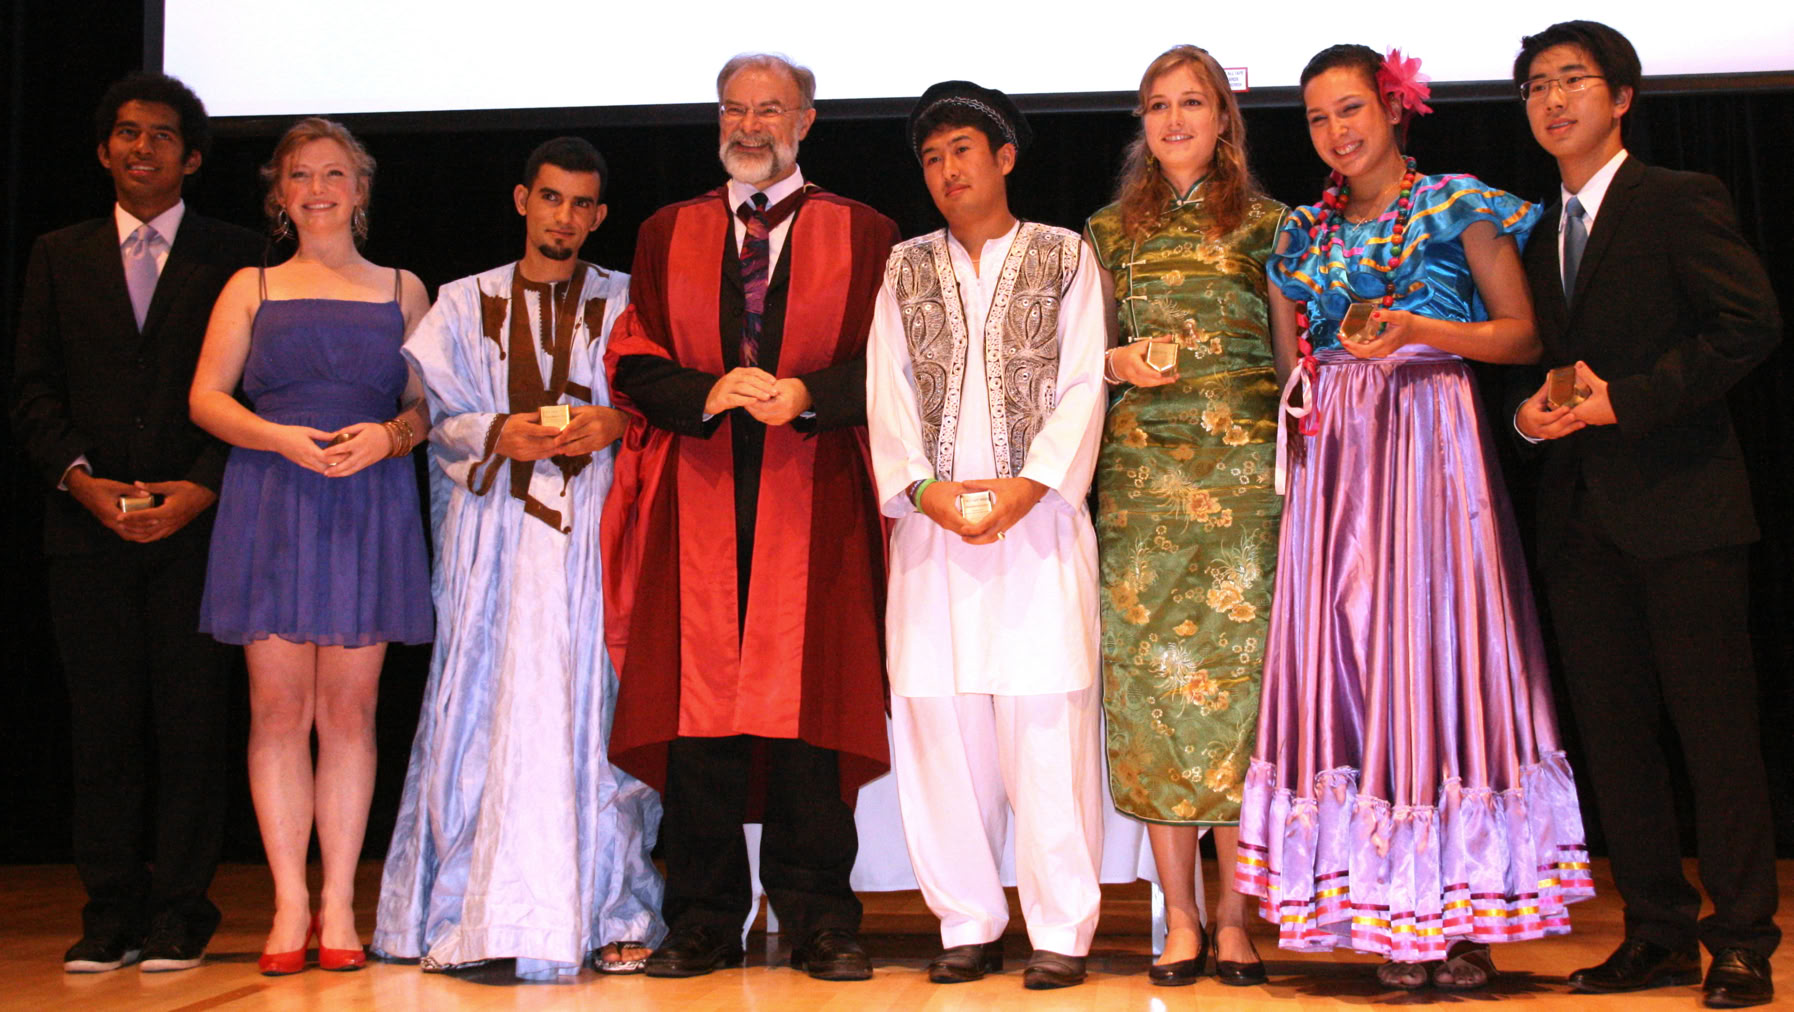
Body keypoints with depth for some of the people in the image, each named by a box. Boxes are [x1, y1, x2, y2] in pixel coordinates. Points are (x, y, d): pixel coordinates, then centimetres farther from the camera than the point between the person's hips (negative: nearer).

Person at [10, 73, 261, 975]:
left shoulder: (234, 257, 6)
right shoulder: (59, 257, 15)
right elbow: (33, 391, 10)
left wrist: (202, 488, -10)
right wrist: (80, 477, -6)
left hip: (197, 523, -2)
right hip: (88, 526, 2)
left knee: (190, 722, -1)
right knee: (102, 724, 3)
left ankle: (180, 913, 7)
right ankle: (111, 912, 11)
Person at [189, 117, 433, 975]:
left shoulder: (401, 289, 14)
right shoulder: (251, 288, 13)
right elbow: (206, 397, 6)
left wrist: (388, 435, -12)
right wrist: (280, 438, -12)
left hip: (370, 508, 0)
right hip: (270, 507, 0)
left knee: (349, 706, -1)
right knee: (277, 706, -3)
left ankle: (338, 902, 6)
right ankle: (289, 903, 4)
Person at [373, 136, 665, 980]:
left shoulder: (628, 303, 14)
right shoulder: (465, 303, 16)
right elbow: (430, 410, 6)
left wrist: (617, 423, -15)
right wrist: (499, 436, -12)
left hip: (595, 531, -1)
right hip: (494, 534, 1)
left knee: (593, 712, -5)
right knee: (486, 711, -4)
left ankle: (610, 912, 1)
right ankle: (467, 914, 3)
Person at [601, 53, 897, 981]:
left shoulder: (862, 234, 11)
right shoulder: (668, 234, 18)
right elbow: (633, 362, 10)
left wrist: (807, 396, -14)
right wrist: (707, 393, -9)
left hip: (813, 500, -2)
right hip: (696, 500, 2)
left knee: (808, 700, -4)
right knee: (697, 701, -1)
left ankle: (819, 922, 6)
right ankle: (703, 922, 8)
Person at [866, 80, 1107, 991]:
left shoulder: (1064, 257, 10)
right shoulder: (906, 268, 16)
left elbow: (1082, 385, 1)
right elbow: (887, 389, 8)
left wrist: (1027, 484, -12)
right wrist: (923, 485, -8)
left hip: (1036, 515, -2)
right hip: (933, 523, 3)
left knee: (1046, 725, -6)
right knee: (940, 726, 1)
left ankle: (1061, 930, 2)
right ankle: (970, 924, 10)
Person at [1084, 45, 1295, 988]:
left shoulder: (1265, 224, 10)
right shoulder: (1109, 231, 14)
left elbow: (1292, 359, 9)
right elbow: (1085, 354, 18)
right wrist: (1120, 363, -4)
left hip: (1245, 469, -1)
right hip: (1140, 473, 2)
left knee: (1237, 667, -6)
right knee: (1148, 670, -3)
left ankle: (1235, 918, 1)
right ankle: (1179, 917, 5)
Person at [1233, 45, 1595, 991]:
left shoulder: (1457, 205, 4)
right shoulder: (1304, 235, 16)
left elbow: (1525, 335, 0)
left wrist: (1419, 329, -13)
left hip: (1430, 438, -4)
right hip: (1336, 455, 4)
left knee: (1434, 645, -8)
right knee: (1350, 654, -3)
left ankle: (1462, 918, -1)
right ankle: (1398, 919, 4)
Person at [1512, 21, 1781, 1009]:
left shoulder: (1680, 201, -1)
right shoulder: (1538, 232, 18)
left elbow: (1751, 325, -11)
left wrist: (1624, 398, -15)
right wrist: (1531, 410, -3)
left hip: (1678, 501, -6)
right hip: (1580, 513, 6)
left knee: (1717, 729, -2)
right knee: (1614, 733, 7)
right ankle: (1659, 933, 15)